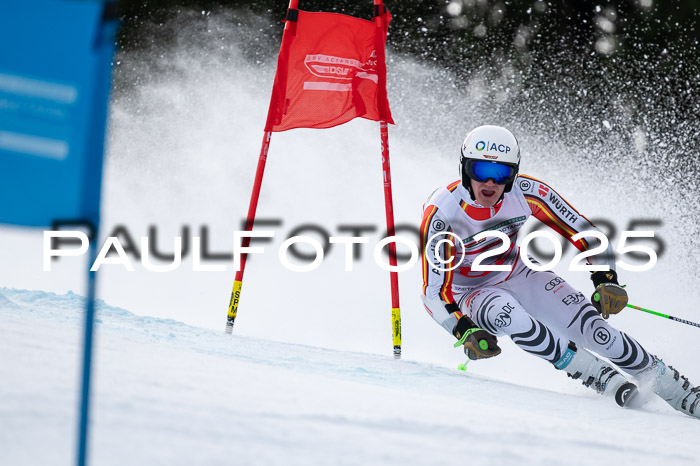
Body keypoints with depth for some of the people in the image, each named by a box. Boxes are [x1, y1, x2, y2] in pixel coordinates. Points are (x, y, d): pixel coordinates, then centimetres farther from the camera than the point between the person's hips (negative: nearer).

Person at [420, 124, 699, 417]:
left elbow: (586, 233, -12)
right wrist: (465, 332, -40)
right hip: (472, 294, -3)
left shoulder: (525, 192, -22)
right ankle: (602, 376, -26)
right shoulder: (441, 214, -29)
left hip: (519, 275, 3)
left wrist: (606, 280, -26)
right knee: (504, 312, -37)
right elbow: (434, 293, -26)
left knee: (591, 325, -16)